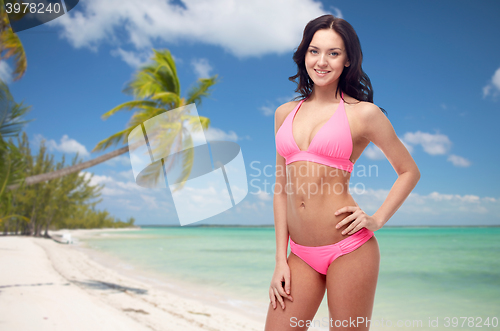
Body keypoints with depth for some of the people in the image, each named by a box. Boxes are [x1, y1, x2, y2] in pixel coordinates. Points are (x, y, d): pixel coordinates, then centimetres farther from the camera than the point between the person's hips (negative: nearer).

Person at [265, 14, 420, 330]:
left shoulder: (363, 113, -1)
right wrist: (281, 260, 8)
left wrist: (377, 219, -4)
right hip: (301, 254, 4)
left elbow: (409, 171, 9)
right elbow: (281, 186, 11)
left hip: (349, 248, -3)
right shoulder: (285, 113, 11)